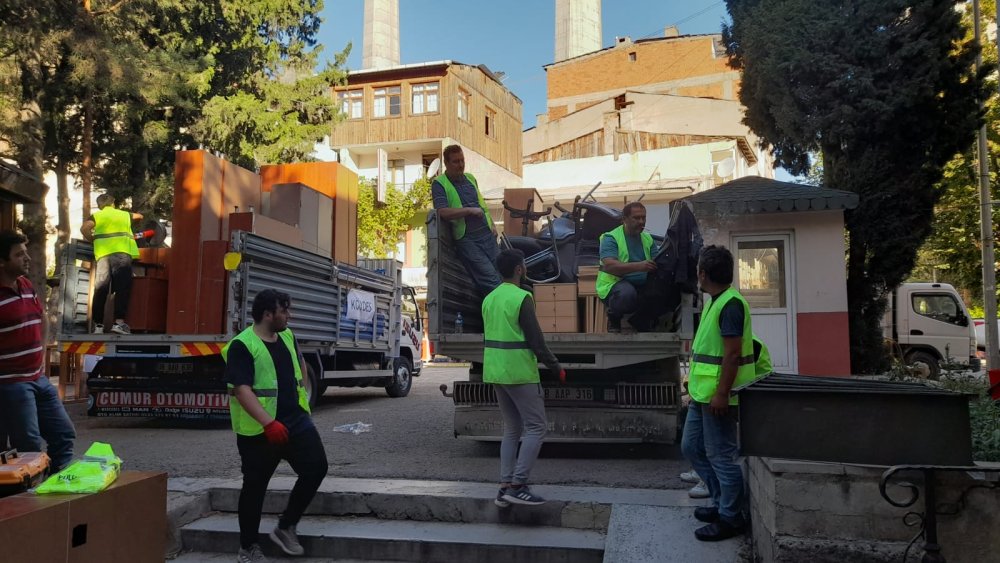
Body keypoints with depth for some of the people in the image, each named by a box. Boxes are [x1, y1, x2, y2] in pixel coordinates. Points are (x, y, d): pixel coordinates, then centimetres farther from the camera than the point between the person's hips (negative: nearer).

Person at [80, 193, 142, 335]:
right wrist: (136, 217, 65)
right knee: (122, 288, -8)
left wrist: (93, 240, 14)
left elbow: (84, 228, -1)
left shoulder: (96, 216, 18)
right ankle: (119, 322, -20)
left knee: (100, 290, 1)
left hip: (103, 253, 1)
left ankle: (98, 324, -2)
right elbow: (139, 216, 44)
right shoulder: (124, 215, 23)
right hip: (122, 252, -1)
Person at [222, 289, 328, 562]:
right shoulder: (242, 346, -16)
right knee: (255, 487, 6)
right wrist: (269, 423, -32)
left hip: (296, 420, 7)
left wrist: (303, 395, 23)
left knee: (316, 466, -2)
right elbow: (242, 390, -25)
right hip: (259, 430, -6)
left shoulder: (287, 336, 7)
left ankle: (285, 527, 15)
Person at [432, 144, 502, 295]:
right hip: (466, 239, -6)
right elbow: (443, 212, -18)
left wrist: (492, 224, 19)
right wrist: (470, 210, -17)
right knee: (489, 277, -15)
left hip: (487, 233, 6)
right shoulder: (439, 184, -4)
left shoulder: (470, 178, 17)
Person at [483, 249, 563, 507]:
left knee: (512, 429, 14)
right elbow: (535, 339, -15)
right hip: (520, 372, -8)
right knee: (536, 428, -1)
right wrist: (556, 367, -5)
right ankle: (518, 486, -6)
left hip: (495, 371, 8)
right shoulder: (521, 298, -14)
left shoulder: (489, 299, 11)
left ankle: (505, 486, 11)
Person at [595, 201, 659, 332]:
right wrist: (639, 266, -34)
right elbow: (609, 266, -21)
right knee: (627, 293, -39)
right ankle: (613, 318, -4)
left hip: (642, 285, 6)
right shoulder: (611, 238, -4)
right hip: (615, 284, -5)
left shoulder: (648, 238, 16)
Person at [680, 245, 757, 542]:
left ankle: (731, 518, 13)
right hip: (703, 393, 11)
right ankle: (723, 502, 29)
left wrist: (721, 394, -24)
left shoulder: (730, 304, -18)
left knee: (721, 455, 0)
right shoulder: (715, 302, 14)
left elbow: (733, 354, -22)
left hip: (717, 395, -11)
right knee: (691, 447, 17)